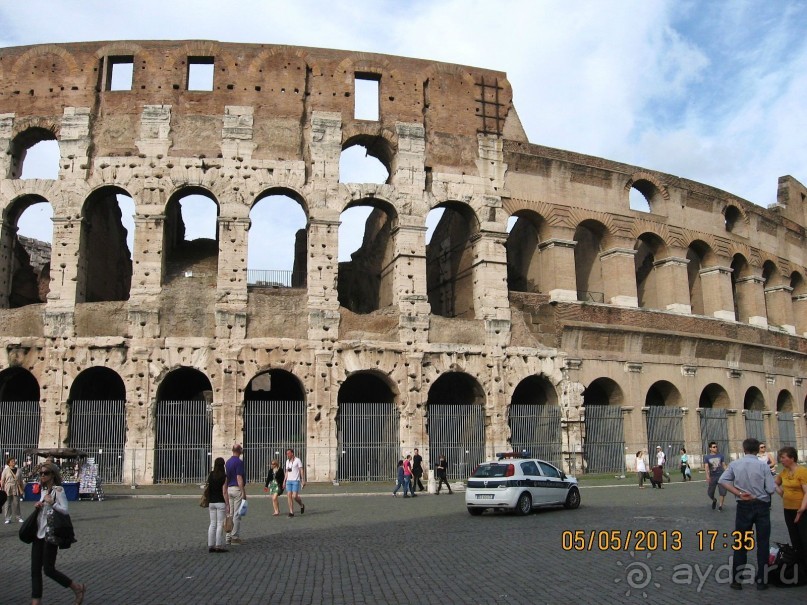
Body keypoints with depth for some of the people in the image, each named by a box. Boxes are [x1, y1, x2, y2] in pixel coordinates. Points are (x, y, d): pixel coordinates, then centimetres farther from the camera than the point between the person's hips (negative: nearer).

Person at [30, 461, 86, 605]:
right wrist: (38, 506, 5)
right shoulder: (43, 490, 12)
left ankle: (77, 588, 10)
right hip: (38, 533, 8)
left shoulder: (58, 490, -11)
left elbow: (65, 510, -17)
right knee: (35, 570, 4)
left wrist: (52, 503, -30)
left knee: (48, 569, -6)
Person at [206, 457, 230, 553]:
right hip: (221, 502, -5)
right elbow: (224, 492, -14)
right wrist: (227, 504, -11)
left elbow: (208, 488, 11)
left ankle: (210, 546, 11)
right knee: (220, 524, -1)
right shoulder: (224, 476, -12)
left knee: (212, 524, 10)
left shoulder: (210, 475, 3)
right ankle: (218, 546, -1)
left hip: (211, 502, 5)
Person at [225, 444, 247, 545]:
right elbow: (239, 478, -18)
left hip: (229, 488, 8)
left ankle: (229, 537, 15)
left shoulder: (228, 462, 12)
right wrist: (243, 492, -17)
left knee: (230, 514, 12)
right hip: (237, 489, -8)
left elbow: (227, 477, 16)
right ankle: (235, 537, -2)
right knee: (237, 514, -4)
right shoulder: (239, 462, -13)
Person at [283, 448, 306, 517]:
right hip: (289, 481, 6)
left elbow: (301, 471, -8)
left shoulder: (297, 460, -6)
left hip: (296, 481, -6)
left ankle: (302, 505, 16)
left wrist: (303, 480, -13)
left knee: (294, 496, -11)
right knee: (289, 496, -2)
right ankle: (291, 512, 2)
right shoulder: (287, 461, 13)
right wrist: (284, 481, 14)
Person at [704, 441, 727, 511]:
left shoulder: (720, 455, 5)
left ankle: (721, 505, 7)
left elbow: (724, 465, 9)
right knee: (710, 493, 4)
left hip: (721, 476, 0)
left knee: (723, 491, -8)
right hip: (712, 477, 0)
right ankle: (714, 500, 36)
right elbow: (706, 467, -13)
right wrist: (707, 476, -26)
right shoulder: (707, 457, -1)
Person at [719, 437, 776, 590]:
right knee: (763, 543, 9)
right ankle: (761, 580, 12)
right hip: (762, 506, -2)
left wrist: (739, 493, -11)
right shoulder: (763, 465, -9)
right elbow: (771, 489, -11)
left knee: (741, 543, 9)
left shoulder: (735, 464, -2)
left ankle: (736, 580, 12)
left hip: (744, 506, 2)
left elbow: (723, 480, -11)